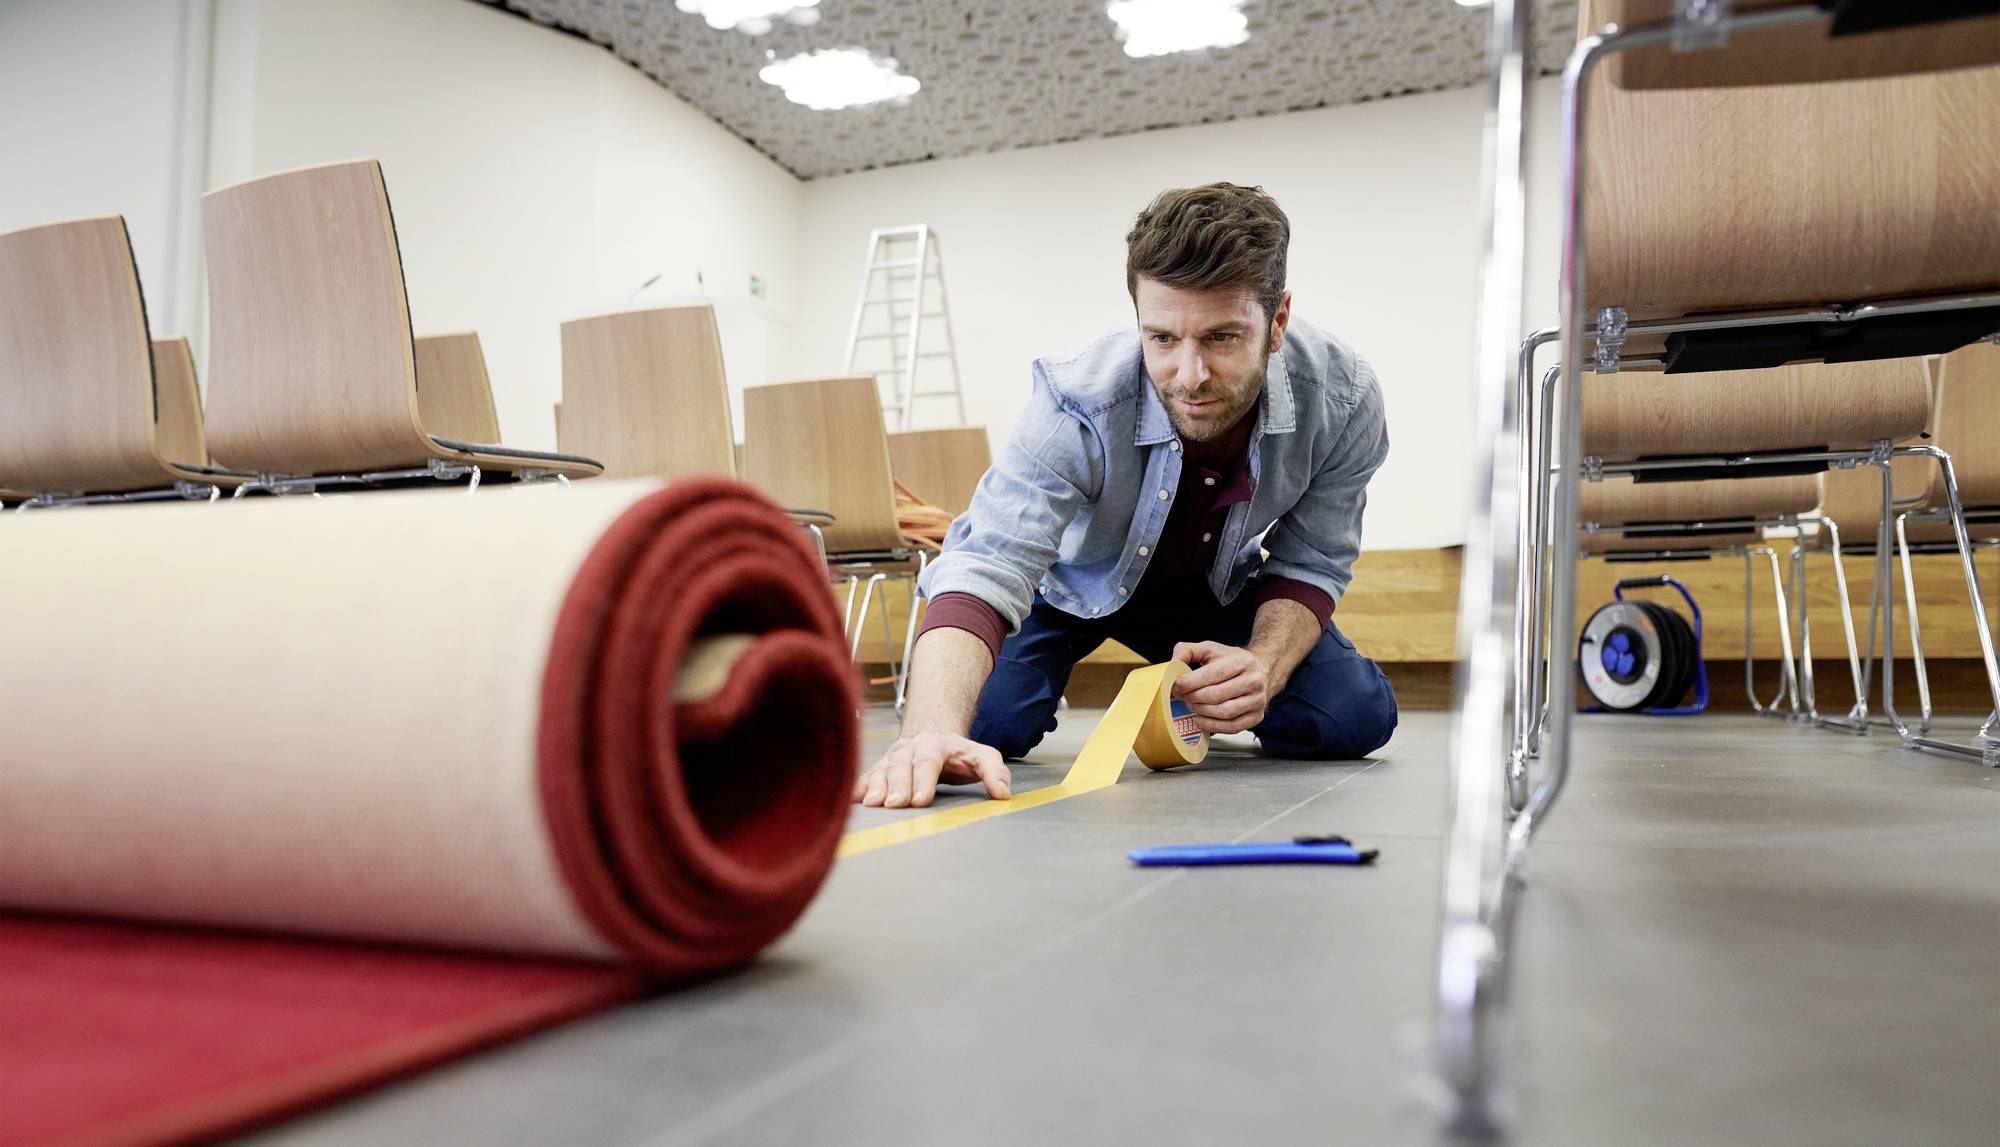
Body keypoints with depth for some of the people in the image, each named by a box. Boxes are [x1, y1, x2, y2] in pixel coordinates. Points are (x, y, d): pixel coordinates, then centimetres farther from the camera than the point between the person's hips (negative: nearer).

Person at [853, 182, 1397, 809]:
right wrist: (934, 730, -66)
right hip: (1070, 576, -2)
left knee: (1352, 718, -16)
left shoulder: (1344, 400, -28)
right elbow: (987, 568, -46)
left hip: (1215, 584, 2)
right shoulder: (1079, 403, -38)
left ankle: (1190, 710, 17)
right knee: (982, 720, -25)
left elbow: (1308, 564, -15)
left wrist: (1263, 665, -37)